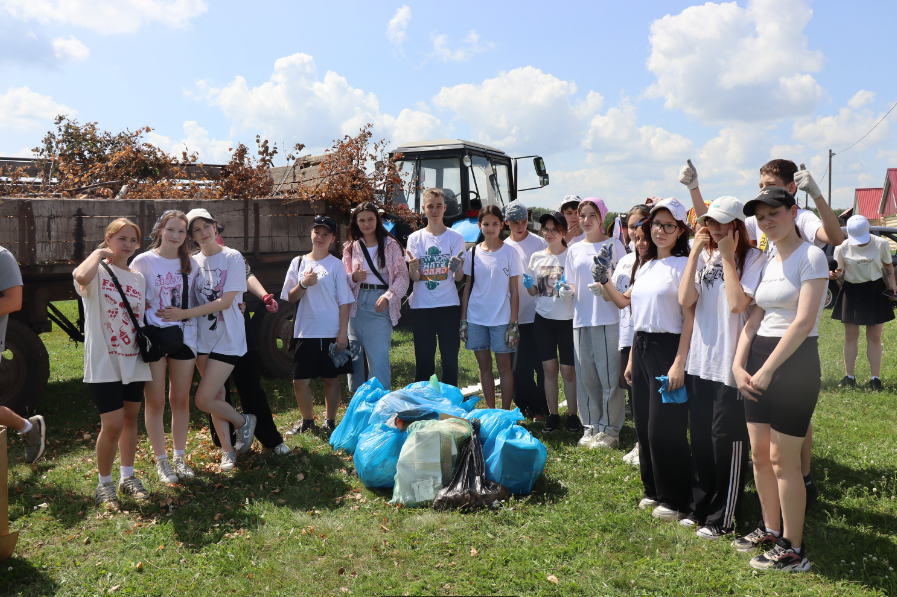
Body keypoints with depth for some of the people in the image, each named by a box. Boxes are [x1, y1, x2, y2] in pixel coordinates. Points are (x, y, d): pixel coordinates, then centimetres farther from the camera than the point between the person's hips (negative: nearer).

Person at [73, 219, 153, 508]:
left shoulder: (138, 278, 12)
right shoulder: (98, 272, -7)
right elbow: (82, 276, -33)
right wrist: (98, 253, -16)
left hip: (133, 360, 6)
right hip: (103, 361, -6)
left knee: (130, 418, 13)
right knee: (113, 425, -8)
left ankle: (127, 477, 28)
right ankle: (104, 484, 12)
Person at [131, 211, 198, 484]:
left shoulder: (190, 263, 8)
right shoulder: (144, 261, -4)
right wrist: (142, 304, -15)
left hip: (184, 336, 3)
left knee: (181, 400, 9)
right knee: (155, 402, 3)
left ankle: (180, 457, 21)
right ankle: (161, 461, 15)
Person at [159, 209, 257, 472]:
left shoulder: (233, 257, -8)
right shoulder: (193, 262, 7)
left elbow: (226, 301, -16)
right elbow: (189, 300, 12)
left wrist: (184, 314, -19)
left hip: (228, 339, -5)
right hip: (203, 339, 5)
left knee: (203, 399, -9)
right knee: (216, 397, 11)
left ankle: (244, 422, 18)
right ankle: (228, 451, 26)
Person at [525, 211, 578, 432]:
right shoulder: (537, 257, 8)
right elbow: (533, 292, 13)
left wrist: (569, 290, -25)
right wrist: (529, 286, -10)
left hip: (567, 320, -3)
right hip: (543, 319, 3)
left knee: (568, 370, 1)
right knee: (549, 368, 7)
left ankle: (572, 414, 16)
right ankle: (553, 415, 17)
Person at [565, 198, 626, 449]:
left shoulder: (613, 245, 2)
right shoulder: (574, 249, 15)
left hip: (609, 319, -4)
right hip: (581, 320, 4)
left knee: (609, 375, -2)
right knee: (585, 376, 7)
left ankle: (610, 429, 9)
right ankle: (590, 427, 18)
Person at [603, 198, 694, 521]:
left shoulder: (683, 265, -8)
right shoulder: (645, 267, 14)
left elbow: (690, 318, -13)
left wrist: (679, 362, -19)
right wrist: (631, 359, 16)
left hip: (668, 348, -7)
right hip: (641, 348, 7)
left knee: (665, 427, -3)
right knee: (644, 424, 12)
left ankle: (675, 500, 12)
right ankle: (653, 490, 27)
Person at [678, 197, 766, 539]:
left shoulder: (752, 258, -7)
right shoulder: (704, 256, 9)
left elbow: (737, 303, -21)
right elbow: (685, 300, -5)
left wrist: (728, 257, -14)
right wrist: (695, 253, -6)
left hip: (731, 364, -5)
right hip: (699, 361, 6)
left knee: (727, 440, 3)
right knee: (700, 439, 14)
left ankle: (723, 519, 18)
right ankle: (701, 508, 30)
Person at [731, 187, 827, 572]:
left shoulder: (811, 257, -9)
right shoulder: (768, 262, 14)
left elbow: (804, 321, -18)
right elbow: (754, 319, 11)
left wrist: (769, 368, -19)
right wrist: (739, 364, -2)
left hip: (795, 361, -7)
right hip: (759, 358, 7)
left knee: (783, 459, -3)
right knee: (759, 453, 12)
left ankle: (793, 549, 10)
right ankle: (770, 529, 29)